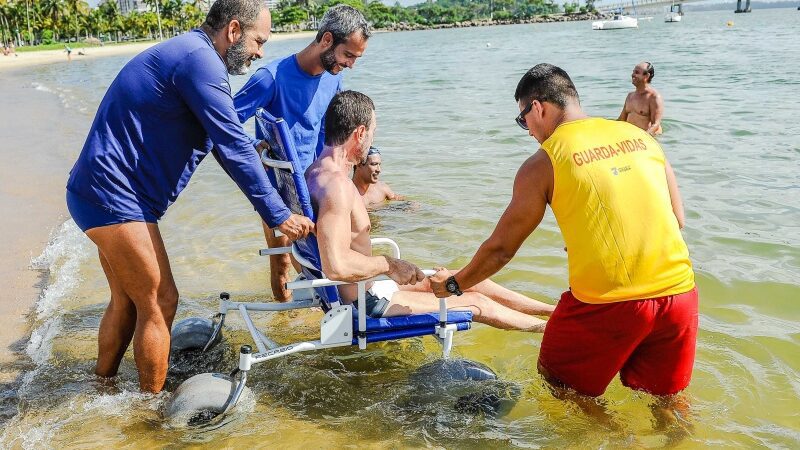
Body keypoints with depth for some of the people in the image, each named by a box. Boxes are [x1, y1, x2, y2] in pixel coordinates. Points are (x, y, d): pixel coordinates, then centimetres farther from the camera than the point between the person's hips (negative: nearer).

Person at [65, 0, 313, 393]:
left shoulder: (187, 55, 17)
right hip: (114, 198, -10)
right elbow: (234, 147, -20)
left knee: (128, 300, 20)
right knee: (159, 302, -1)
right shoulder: (199, 59, -16)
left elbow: (223, 143, 23)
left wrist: (272, 201, 24)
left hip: (98, 194, 11)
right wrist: (278, 216, -14)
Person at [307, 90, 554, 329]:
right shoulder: (336, 183, -28)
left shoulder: (317, 171, 6)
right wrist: (388, 264, -23)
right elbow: (337, 266, -37)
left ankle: (551, 309, 31)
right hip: (365, 301, -10)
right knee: (478, 303, 3)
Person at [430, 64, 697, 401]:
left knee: (557, 381, 20)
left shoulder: (543, 163, -3)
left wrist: (453, 284, 18)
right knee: (667, 398, 26)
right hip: (678, 292, 5)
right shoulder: (641, 136, 9)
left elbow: (501, 248, 2)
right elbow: (677, 220, 11)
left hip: (607, 304, -5)